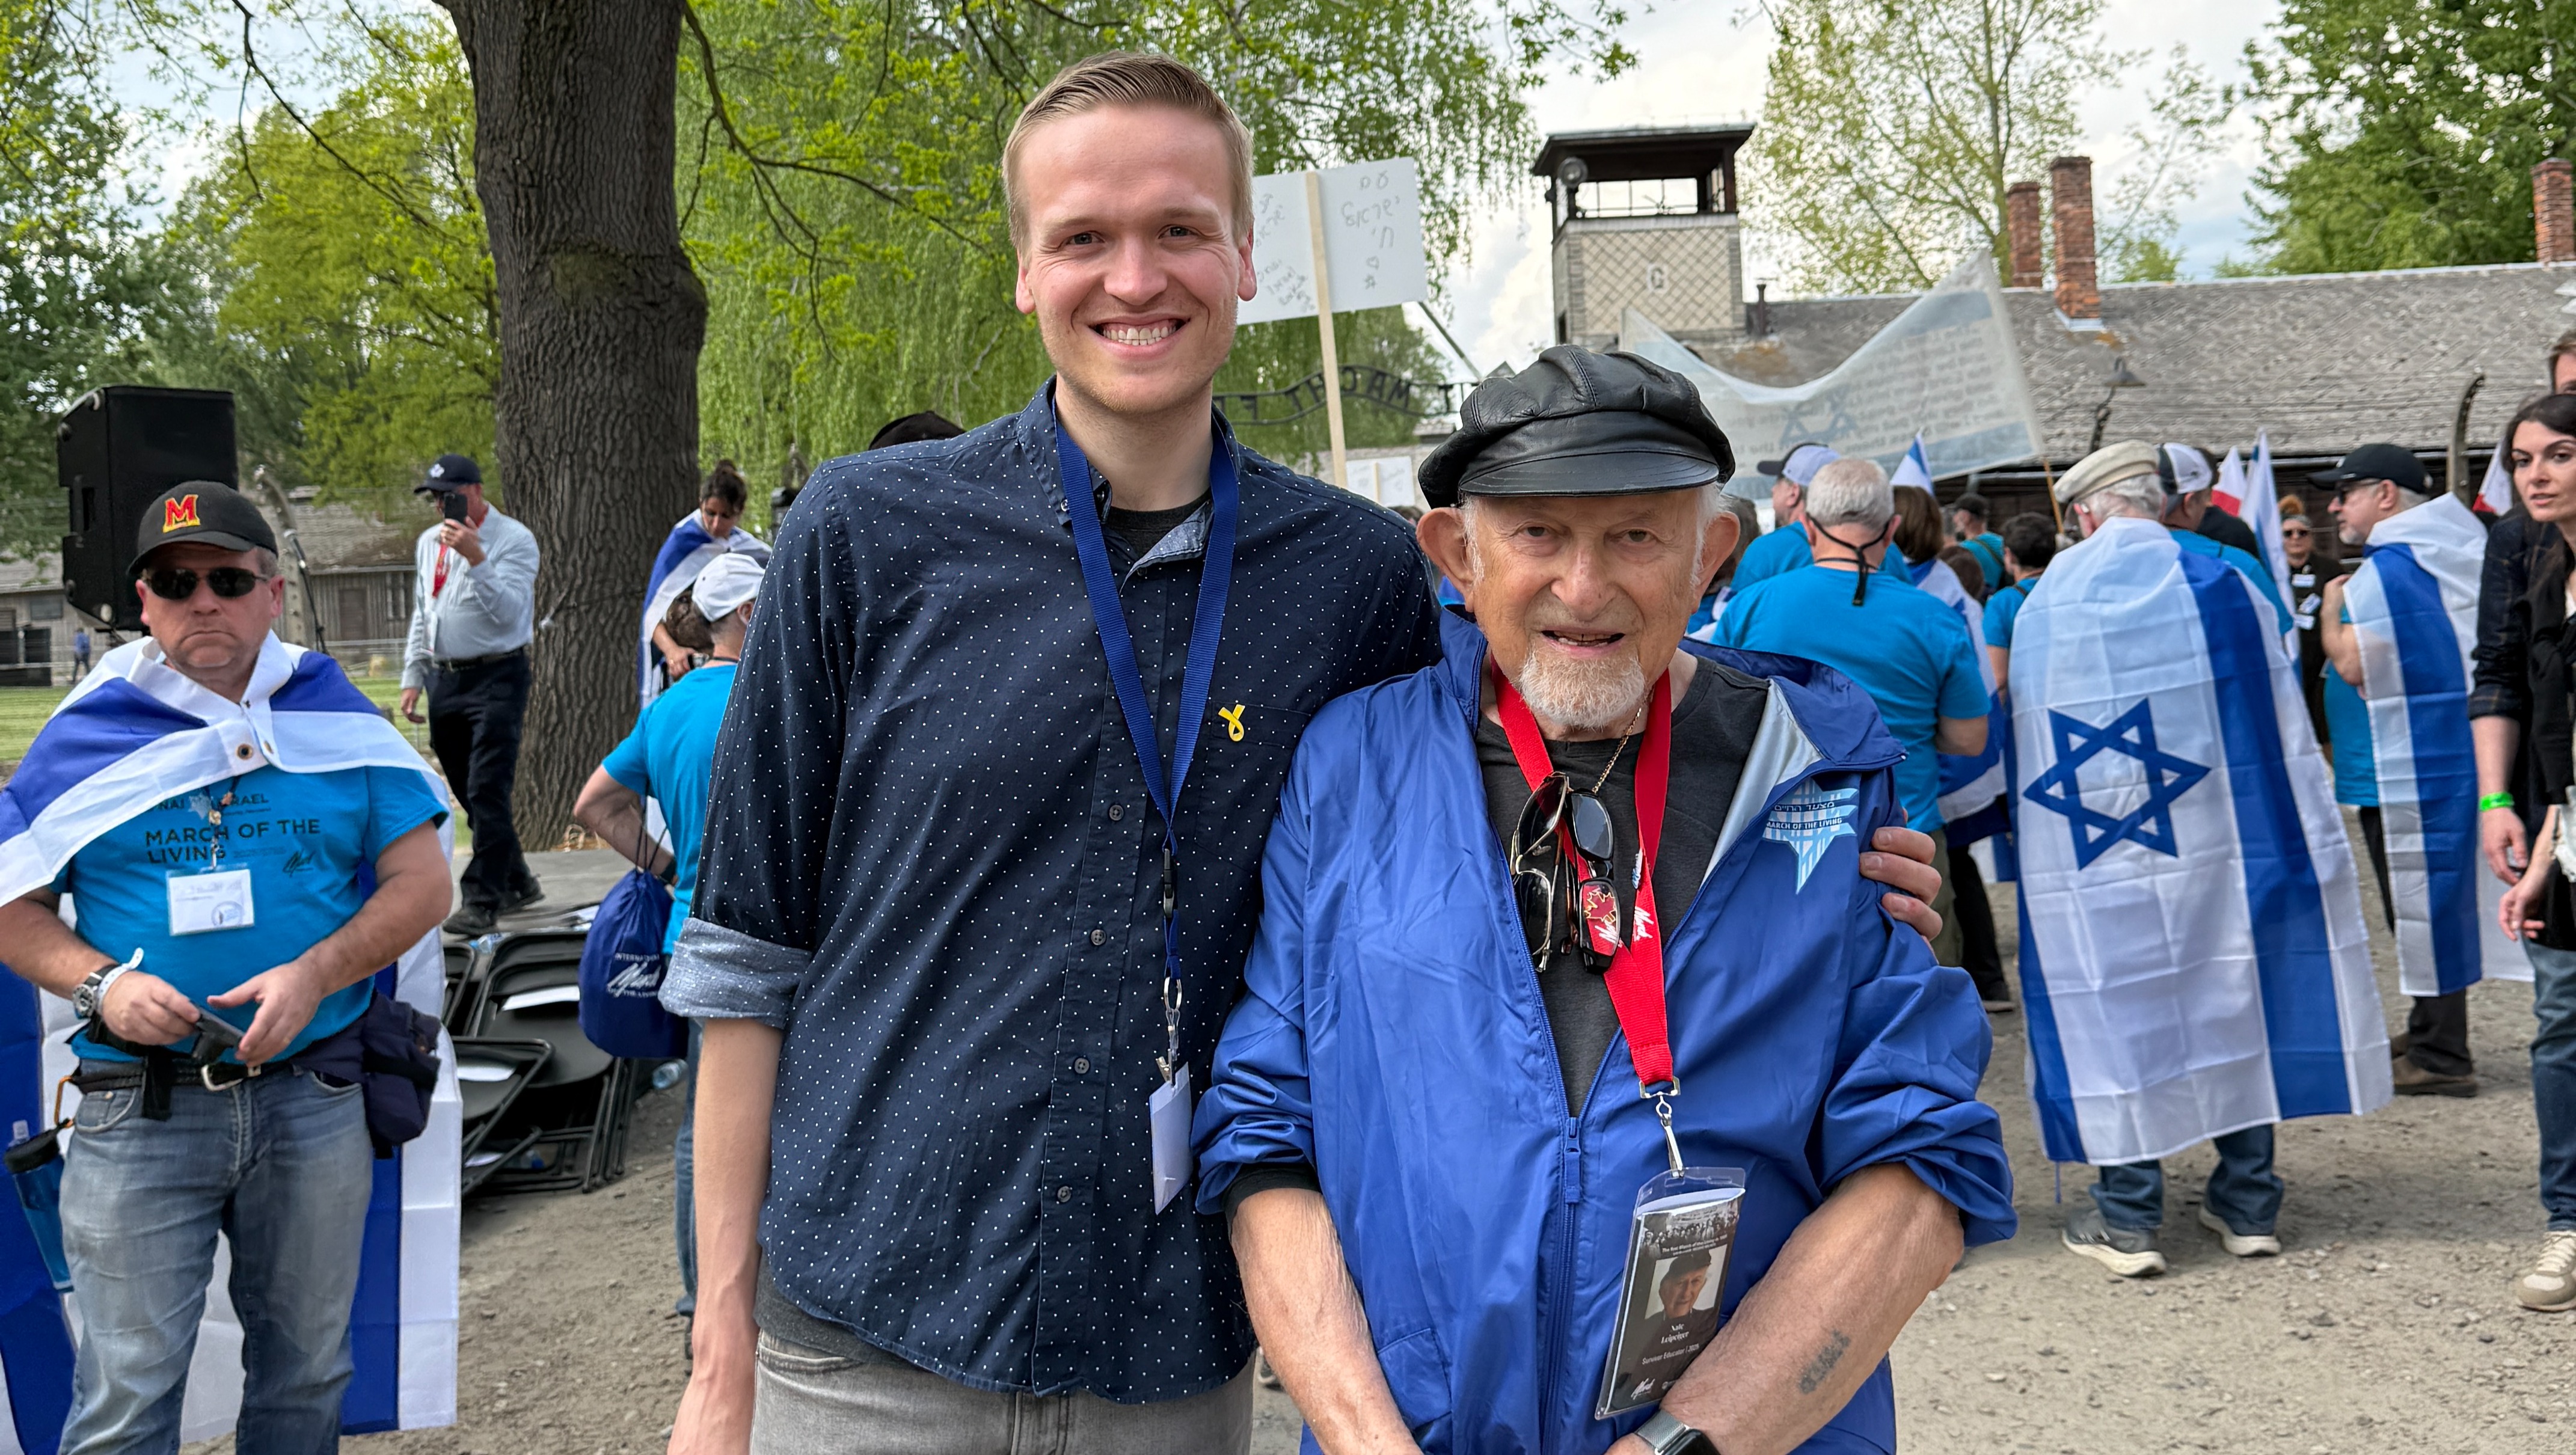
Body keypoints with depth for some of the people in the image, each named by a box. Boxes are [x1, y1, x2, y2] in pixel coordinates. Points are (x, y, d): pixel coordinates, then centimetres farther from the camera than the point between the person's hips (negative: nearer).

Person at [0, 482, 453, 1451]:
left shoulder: (337, 719, 6)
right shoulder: (86, 736, 3)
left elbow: (422, 882, 2)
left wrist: (313, 974, -13)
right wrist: (103, 985, -13)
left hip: (315, 1104, 2)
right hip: (140, 1109, -1)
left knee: (306, 1376, 15)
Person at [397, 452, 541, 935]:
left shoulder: (513, 539, -7)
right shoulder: (428, 543, 15)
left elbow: (510, 612, -19)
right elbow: (421, 615, 22)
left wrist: (476, 559, -27)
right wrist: (413, 677, 17)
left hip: (495, 678, -8)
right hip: (444, 679, 8)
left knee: (487, 791, -12)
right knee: (469, 793, 12)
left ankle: (482, 900, -9)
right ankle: (516, 882, 24)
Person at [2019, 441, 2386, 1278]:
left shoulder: (2046, 599, -3)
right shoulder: (2221, 581, -1)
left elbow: (2033, 743, 1)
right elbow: (2277, 724, 1)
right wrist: (2306, 851, 8)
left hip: (2097, 863, -1)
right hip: (2220, 847, 2)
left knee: (2115, 1013, 4)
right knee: (2233, 1000, 12)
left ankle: (2127, 1218, 7)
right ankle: (2249, 1206, 20)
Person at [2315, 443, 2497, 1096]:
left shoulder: (2387, 569, -18)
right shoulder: (2456, 554, 13)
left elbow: (2356, 665, -22)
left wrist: (2330, 610, -5)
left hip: (2406, 771, -10)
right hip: (2452, 756, 10)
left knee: (2421, 905, -4)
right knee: (2438, 900, 17)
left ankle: (2440, 1059, 2)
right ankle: (2431, 1035, 28)